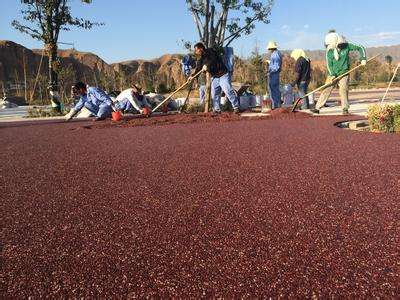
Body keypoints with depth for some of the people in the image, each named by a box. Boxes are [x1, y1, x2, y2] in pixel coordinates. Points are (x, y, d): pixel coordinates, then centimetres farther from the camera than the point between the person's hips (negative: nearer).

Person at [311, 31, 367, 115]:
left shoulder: (346, 46, -8)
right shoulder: (329, 51, -6)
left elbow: (360, 48, 1)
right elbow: (329, 64, -6)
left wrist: (363, 59, -10)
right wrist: (332, 75, -18)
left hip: (343, 73, -1)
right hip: (333, 74, 1)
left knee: (343, 90, -11)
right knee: (326, 90, -2)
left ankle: (345, 109, 0)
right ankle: (317, 108, 0)